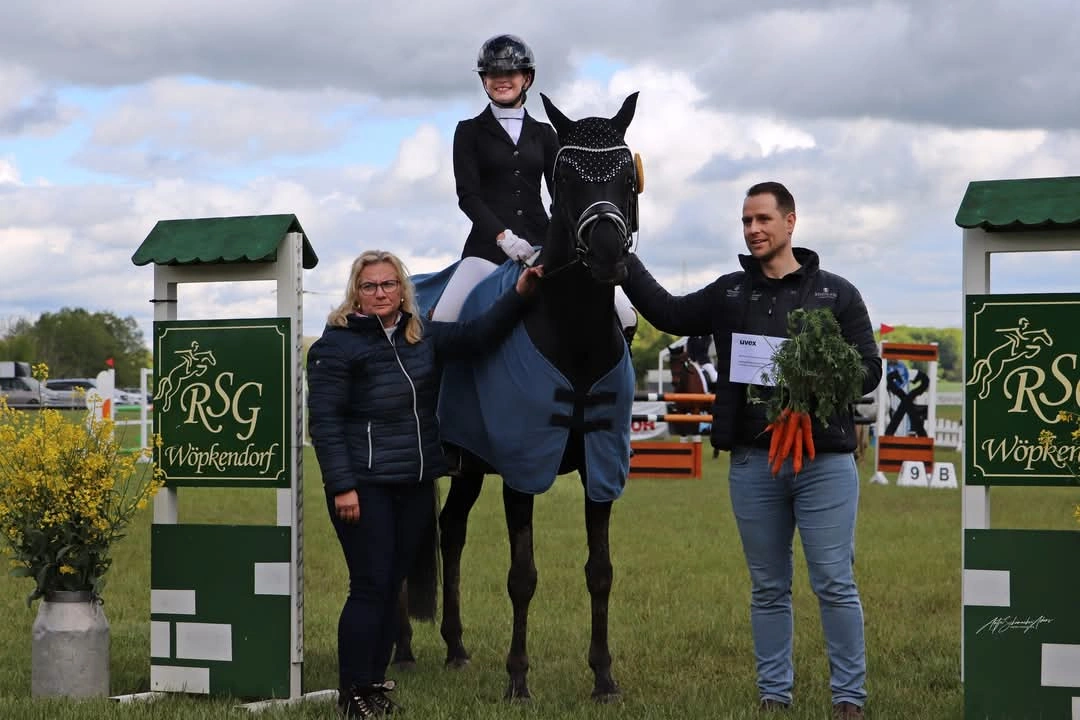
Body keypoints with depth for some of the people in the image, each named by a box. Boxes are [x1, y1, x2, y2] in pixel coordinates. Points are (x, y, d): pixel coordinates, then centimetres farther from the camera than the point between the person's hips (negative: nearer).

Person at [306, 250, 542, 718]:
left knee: (392, 585, 10)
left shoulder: (423, 336, 11)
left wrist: (519, 295, -4)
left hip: (415, 486, 6)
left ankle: (375, 681, 20)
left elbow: (477, 336, 9)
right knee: (370, 586, -6)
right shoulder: (337, 345, -7)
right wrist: (342, 487, -17)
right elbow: (324, 421, -11)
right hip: (364, 485, -6)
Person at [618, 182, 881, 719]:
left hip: (825, 459, -3)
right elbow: (667, 313, 15)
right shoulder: (729, 294, 13)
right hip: (752, 461, 3)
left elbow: (869, 368, 2)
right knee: (768, 588, 10)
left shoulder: (836, 293, 5)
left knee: (835, 583, -3)